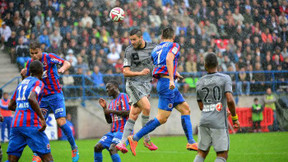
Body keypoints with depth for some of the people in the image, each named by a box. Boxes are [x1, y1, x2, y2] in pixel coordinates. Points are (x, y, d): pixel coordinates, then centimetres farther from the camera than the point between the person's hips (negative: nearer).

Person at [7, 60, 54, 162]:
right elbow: (31, 98, -20)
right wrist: (42, 118, -18)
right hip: (31, 124, -7)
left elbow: (10, 106, 28)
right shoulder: (38, 83, 0)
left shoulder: (21, 83, 22)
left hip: (15, 124, 7)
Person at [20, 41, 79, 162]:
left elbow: (67, 63, -16)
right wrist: (23, 74, -7)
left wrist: (62, 69, -38)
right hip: (42, 97, 5)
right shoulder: (30, 63, 4)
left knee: (61, 122, -14)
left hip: (55, 95, -4)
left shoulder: (49, 57, -11)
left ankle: (74, 148, 3)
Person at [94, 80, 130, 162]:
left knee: (112, 148, -28)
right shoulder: (112, 102, 21)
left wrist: (111, 111, -10)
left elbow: (127, 112, -16)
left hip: (123, 131, -8)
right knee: (97, 147, -4)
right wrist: (104, 108, 9)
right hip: (113, 131, 8)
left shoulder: (123, 96, -3)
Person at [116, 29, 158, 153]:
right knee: (147, 107, -21)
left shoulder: (152, 48, 4)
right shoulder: (129, 51, -6)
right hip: (133, 83, -4)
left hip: (146, 84, 4)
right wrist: (140, 73, -21)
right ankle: (147, 140, -9)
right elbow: (125, 72, -7)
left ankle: (122, 143, 4)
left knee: (134, 115, 1)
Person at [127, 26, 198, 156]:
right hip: (167, 82, -9)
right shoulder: (174, 46, -1)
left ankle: (191, 142, 10)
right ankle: (135, 138, -11)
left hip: (161, 81, 9)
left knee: (185, 109, 14)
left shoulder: (156, 49, 20)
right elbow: (169, 59, -21)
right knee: (162, 118, -9)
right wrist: (171, 79, -29)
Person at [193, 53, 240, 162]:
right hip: (219, 123, -4)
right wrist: (234, 117, -1)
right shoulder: (225, 78, -3)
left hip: (204, 121, 4)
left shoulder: (199, 83, 11)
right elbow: (230, 100, -15)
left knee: (202, 153, 15)